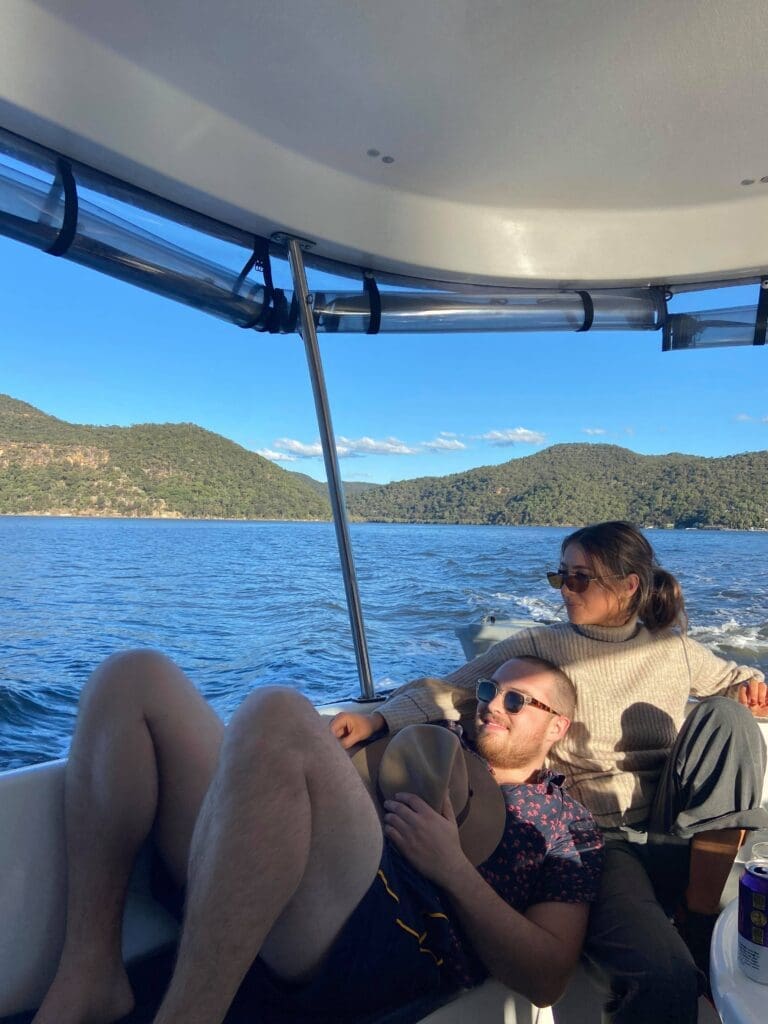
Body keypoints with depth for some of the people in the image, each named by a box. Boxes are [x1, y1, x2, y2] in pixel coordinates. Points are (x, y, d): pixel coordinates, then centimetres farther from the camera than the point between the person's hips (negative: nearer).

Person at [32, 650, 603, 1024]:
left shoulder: (570, 828, 18)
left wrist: (453, 868, -4)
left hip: (384, 942, -6)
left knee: (276, 713, -30)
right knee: (135, 677, -2)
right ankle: (89, 976, -8)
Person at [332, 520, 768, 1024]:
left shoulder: (673, 647, 9)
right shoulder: (539, 647, -1)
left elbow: (726, 676, 28)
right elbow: (447, 692, -5)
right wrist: (378, 719, -21)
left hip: (678, 832, 6)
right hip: (598, 838, -5)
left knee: (724, 716, -17)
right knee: (664, 980, -36)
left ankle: (699, 919, -13)